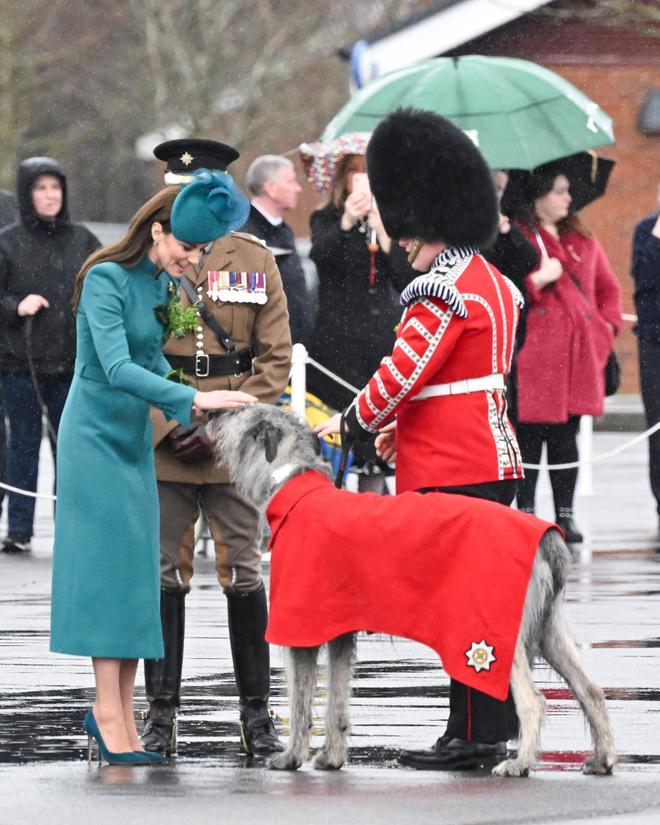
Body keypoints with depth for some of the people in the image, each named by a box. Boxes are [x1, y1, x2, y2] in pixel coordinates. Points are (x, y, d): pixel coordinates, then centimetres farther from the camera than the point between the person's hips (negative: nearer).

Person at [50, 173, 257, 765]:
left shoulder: (165, 287, 7)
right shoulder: (107, 280, -17)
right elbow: (117, 368, -27)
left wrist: (187, 415, 0)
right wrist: (195, 398, -31)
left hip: (135, 440, 8)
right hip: (96, 434, -8)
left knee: (136, 573, 4)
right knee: (110, 564, -11)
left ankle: (121, 714, 5)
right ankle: (109, 710, -10)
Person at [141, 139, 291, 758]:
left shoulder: (255, 261, 6)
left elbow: (275, 358, 3)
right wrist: (165, 425, -9)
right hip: (160, 446, 0)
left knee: (244, 575, 2)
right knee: (163, 577, 2)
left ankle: (256, 713, 10)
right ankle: (161, 715, 8)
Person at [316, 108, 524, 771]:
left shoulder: (445, 291, -17)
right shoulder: (492, 281, 14)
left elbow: (403, 373, -17)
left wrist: (353, 424, -2)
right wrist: (401, 427, 17)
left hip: (453, 469, -10)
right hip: (491, 460, 10)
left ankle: (471, 735, -4)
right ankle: (486, 734, 15)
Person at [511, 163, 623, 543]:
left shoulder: (582, 239, 17)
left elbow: (608, 287, 23)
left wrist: (607, 326, 10)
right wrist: (538, 279, -18)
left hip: (579, 356, 5)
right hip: (533, 359, -5)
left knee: (567, 437, 7)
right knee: (530, 436, -4)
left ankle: (566, 515, 11)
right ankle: (526, 513, 2)